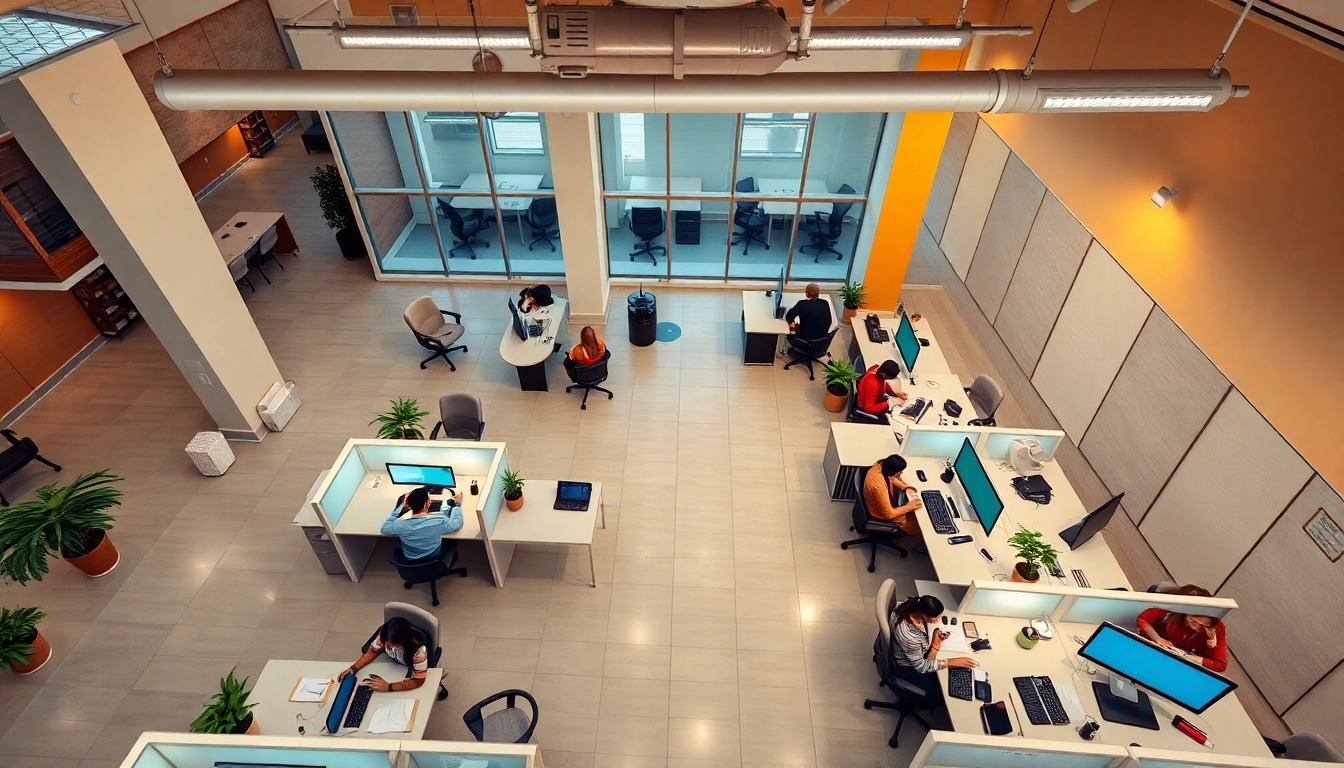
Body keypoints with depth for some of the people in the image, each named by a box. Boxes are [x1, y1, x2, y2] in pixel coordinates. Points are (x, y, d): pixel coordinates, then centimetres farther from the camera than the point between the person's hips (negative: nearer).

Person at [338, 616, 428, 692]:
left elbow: (418, 681, -33)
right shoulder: (385, 636, -29)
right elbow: (374, 651, -9)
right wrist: (353, 668, -23)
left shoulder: (418, 649, -41)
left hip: (411, 671, -4)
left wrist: (388, 686, -39)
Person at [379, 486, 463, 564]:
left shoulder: (400, 524, -29)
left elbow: (383, 529, -7)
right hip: (434, 559, -2)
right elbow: (457, 522, -12)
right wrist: (458, 504, 4)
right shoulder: (440, 521, -34)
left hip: (410, 561, 2)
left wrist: (401, 507, -6)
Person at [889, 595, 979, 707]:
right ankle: (929, 703, 36)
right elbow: (921, 667, -28)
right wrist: (954, 662, -28)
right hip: (909, 667, -7)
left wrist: (936, 633, -16)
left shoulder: (913, 608, -24)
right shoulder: (909, 636, -44)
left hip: (917, 653, 7)